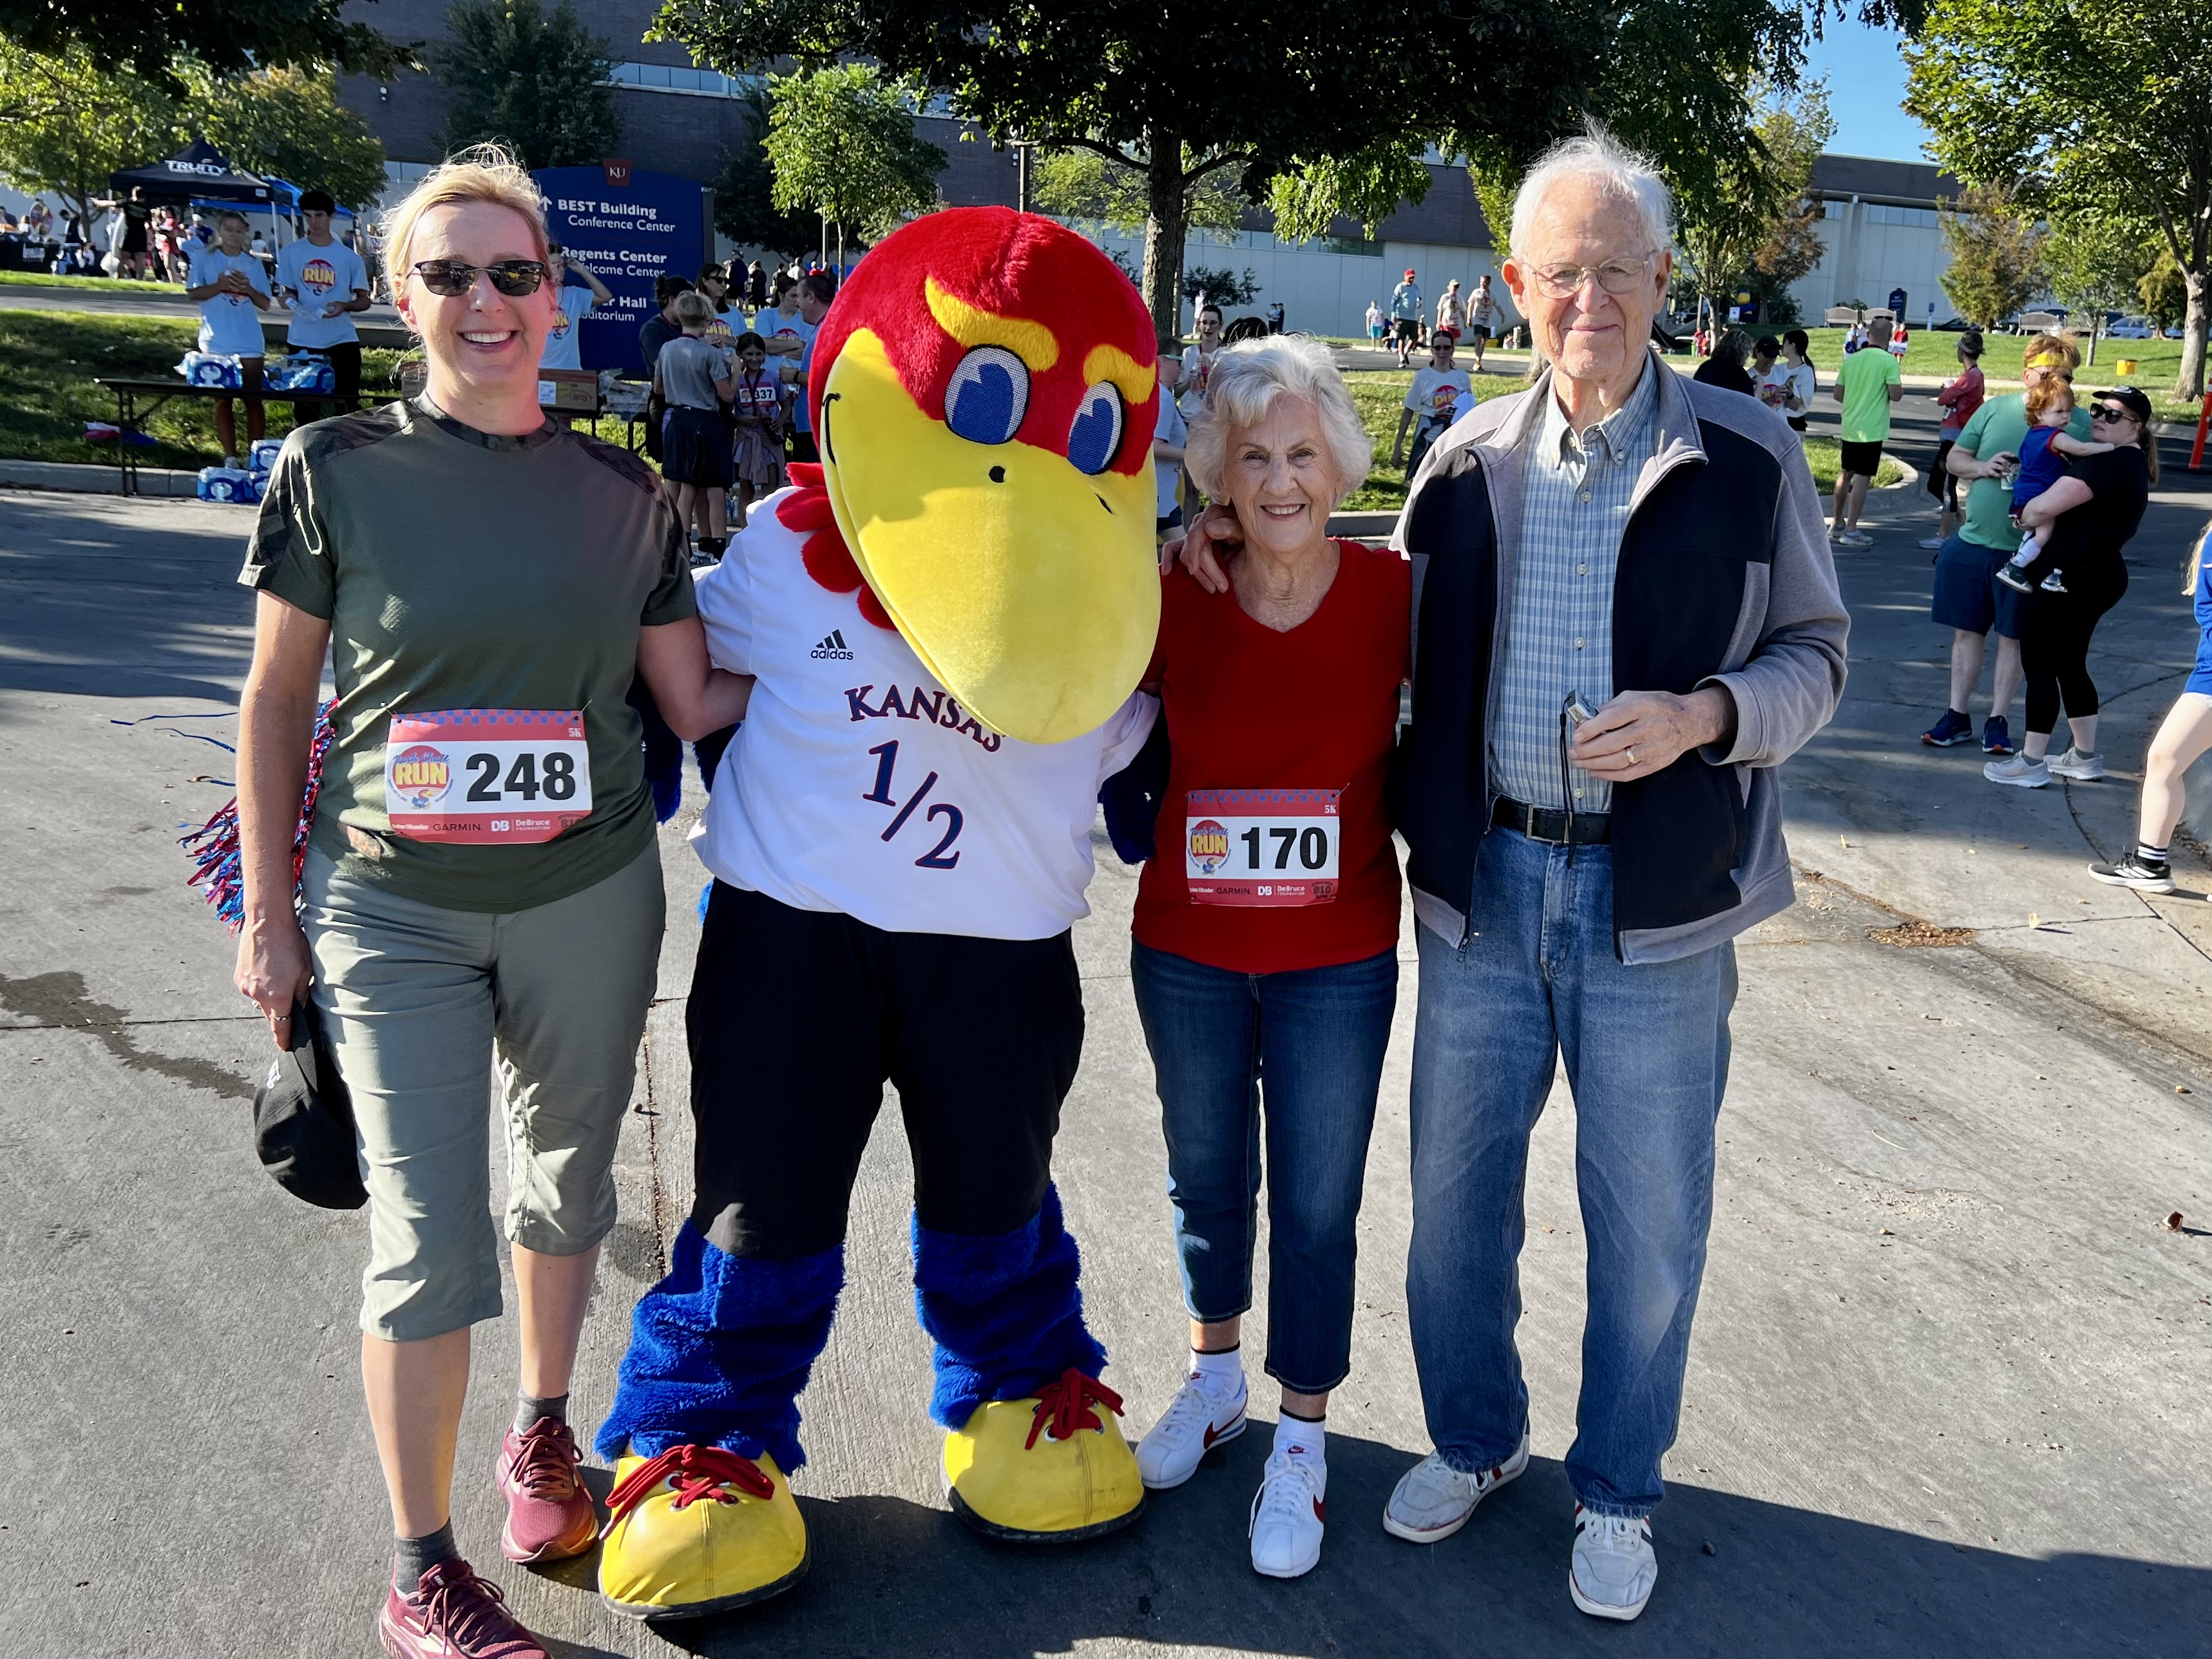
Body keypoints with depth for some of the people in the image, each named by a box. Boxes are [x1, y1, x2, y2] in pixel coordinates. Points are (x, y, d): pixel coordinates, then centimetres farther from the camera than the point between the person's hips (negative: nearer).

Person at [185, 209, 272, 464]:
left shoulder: (253, 263, 10)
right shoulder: (204, 258, 5)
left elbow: (265, 304, 8)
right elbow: (192, 294, -1)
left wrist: (248, 289, -11)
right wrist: (220, 285, -16)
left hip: (250, 341, 1)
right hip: (217, 341, -1)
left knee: (253, 399, -2)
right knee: (223, 400, 3)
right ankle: (230, 456, 5)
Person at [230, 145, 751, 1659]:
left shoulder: (622, 492, 2)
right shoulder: (337, 471, -4)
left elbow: (697, 701, 6)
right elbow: (278, 700, 1)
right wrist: (270, 914, 0)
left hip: (589, 899, 3)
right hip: (394, 911, -2)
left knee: (567, 1180, 16)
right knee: (429, 1238, -1)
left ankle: (543, 1436, 42)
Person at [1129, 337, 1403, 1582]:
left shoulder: (1395, 591, -10)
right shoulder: (1173, 598, -8)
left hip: (1337, 962, -2)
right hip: (1186, 951, 2)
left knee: (1316, 1208, 7)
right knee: (1208, 1179, 20)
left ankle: (1303, 1442, 28)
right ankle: (1216, 1379, 45)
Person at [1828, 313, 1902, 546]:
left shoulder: (1851, 359, 6)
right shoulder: (1889, 361, -10)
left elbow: (1837, 394, 9)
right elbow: (1896, 395, -15)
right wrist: (1899, 385, 7)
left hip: (1849, 427, 6)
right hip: (1872, 429, -6)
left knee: (1845, 474, 18)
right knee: (1862, 478, -5)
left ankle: (1837, 523, 27)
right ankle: (1851, 531, -6)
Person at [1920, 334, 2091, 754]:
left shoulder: (2079, 423, -3)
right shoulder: (1995, 409, 4)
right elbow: (1954, 459, 11)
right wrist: (1983, 467, -11)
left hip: (2026, 553, -2)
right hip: (1971, 543, 3)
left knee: (2012, 637, 6)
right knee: (1967, 631, 9)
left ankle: (1998, 721, 17)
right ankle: (1957, 716, 18)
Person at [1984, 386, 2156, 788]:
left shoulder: (2110, 464, -20)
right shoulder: (2130, 463, 15)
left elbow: (2045, 506, -25)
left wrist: (2025, 514, -4)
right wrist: (2043, 521, 2)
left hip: (2076, 579, -10)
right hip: (2098, 574, 10)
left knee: (2039, 662, -4)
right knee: (2070, 664, 18)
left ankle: (2031, 763, 0)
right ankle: (2084, 757, 25)